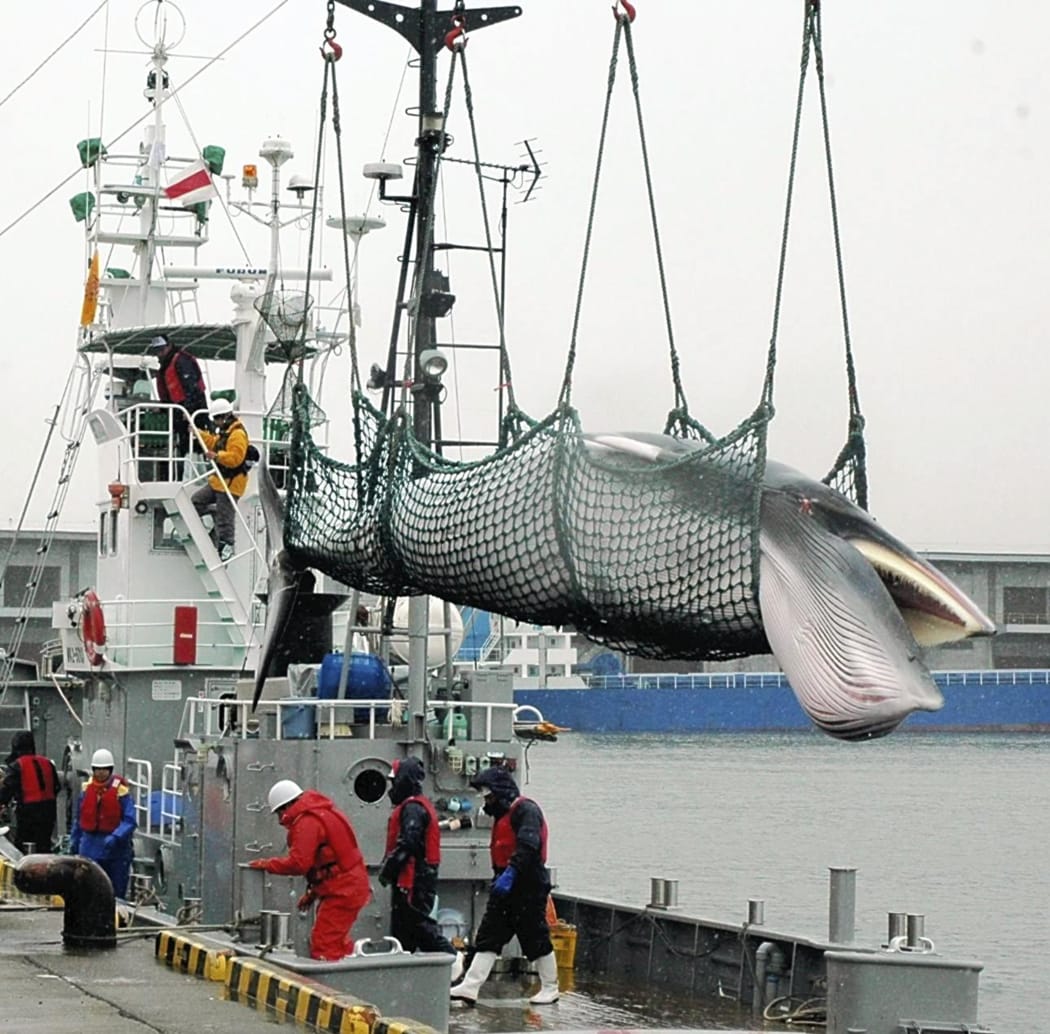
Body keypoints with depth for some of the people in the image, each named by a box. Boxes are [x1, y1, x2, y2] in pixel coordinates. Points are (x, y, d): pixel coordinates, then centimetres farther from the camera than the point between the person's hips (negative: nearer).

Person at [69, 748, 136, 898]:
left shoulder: (121, 791, -10)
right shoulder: (87, 789, 6)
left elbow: (129, 821, -13)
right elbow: (78, 817, 16)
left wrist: (115, 837, -27)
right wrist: (74, 841, 17)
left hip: (115, 848, -4)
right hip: (90, 847, 4)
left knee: (116, 892, 3)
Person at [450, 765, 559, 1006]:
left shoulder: (526, 810, -13)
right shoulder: (503, 814, 19)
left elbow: (528, 845, -26)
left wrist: (511, 873, -33)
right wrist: (500, 877, 21)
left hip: (528, 887, -10)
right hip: (506, 887, 10)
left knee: (536, 938, 0)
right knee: (488, 937, 2)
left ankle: (550, 989, 12)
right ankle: (470, 987, -3)